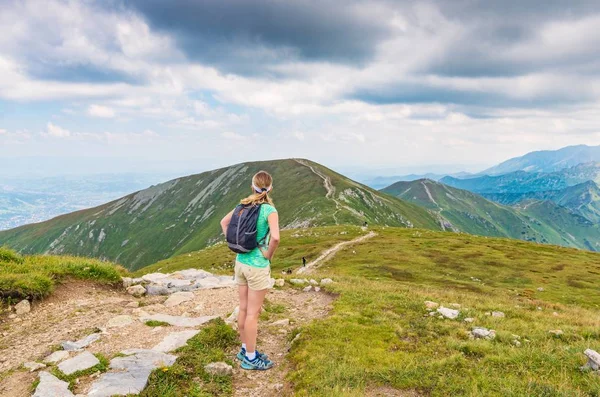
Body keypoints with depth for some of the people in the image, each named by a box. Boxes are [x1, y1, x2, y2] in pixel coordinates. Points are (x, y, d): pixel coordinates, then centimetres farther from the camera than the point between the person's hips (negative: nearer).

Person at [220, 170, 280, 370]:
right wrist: (269, 255, -13)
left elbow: (224, 222, 15)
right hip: (258, 266, -6)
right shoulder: (269, 209, -18)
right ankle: (251, 358, 17)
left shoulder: (243, 205, 2)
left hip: (241, 262, 6)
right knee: (253, 313, 5)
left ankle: (245, 349, 32)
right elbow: (275, 237, -31)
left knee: (244, 309, 17)